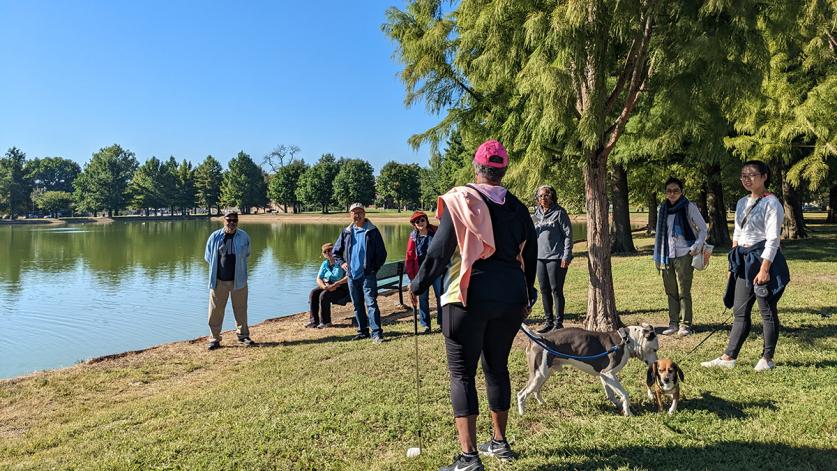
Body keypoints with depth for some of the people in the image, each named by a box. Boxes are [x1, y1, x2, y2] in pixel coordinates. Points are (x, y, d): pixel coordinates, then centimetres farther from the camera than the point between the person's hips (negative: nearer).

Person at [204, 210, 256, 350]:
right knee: (215, 311, 3)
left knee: (240, 309, 9)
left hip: (238, 280, 0)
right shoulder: (215, 237, -2)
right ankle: (215, 338, 13)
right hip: (219, 281, 0)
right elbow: (208, 256, 11)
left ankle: (243, 336, 23)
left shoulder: (244, 237, 0)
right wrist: (218, 267, 8)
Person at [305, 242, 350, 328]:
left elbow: (349, 277, -22)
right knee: (313, 293, -18)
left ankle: (325, 322, -17)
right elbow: (319, 279, 4)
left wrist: (336, 284, -31)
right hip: (328, 286, 7)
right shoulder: (325, 264, 9)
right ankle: (313, 320, -17)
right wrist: (324, 286, -18)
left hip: (341, 288, -6)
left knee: (324, 295, -30)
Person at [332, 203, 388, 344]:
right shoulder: (346, 232, 10)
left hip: (368, 274, -5)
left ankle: (377, 333, -11)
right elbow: (335, 251, 20)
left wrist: (375, 267, -3)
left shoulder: (372, 231, 0)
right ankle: (363, 331, 22)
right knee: (357, 305, 11)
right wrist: (342, 263, 8)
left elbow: (382, 253, 2)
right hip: (352, 274, 5)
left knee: (371, 303, -11)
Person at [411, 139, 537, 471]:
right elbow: (530, 255, 14)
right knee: (497, 367, 19)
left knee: (462, 373, 1)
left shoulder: (460, 200, -6)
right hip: (510, 299, 5)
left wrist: (418, 285, 3)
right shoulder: (517, 207, 9)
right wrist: (527, 296, 26)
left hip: (469, 298, -5)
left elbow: (439, 251, -9)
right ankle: (499, 443, 31)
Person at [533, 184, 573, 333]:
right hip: (540, 257, 6)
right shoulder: (537, 214, 12)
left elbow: (568, 235, -7)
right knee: (544, 290, 10)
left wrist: (566, 256, -12)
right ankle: (548, 321, 20)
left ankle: (559, 322, 7)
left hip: (556, 257, -6)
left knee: (556, 290, -2)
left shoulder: (559, 213, -6)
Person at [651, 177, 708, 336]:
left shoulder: (689, 207, -2)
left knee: (683, 292, -4)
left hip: (684, 255, -5)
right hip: (666, 256, 5)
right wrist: (657, 257, 13)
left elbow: (703, 228, 1)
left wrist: (697, 246, -14)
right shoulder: (662, 209, 11)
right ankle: (673, 323, 15)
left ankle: (685, 324, 3)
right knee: (671, 292, 8)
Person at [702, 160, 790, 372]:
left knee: (767, 311, 3)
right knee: (739, 311, 8)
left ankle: (767, 358, 16)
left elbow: (773, 239, -15)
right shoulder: (742, 203, 14)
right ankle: (729, 357, 11)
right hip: (744, 261, 8)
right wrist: (734, 262, 14)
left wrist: (764, 269, -21)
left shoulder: (771, 203, -10)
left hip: (765, 259, -8)